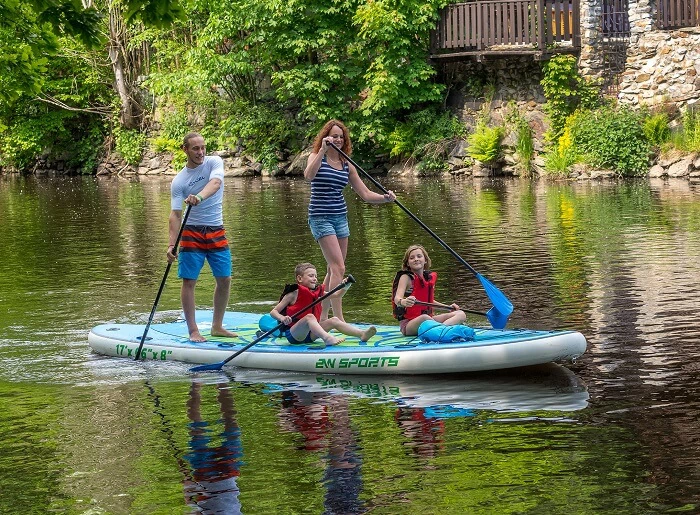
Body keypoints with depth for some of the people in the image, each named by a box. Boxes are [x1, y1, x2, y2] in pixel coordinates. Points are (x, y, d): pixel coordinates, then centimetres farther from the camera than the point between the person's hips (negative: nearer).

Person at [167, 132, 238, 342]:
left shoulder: (214, 162, -4)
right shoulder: (178, 181, -6)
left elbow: (215, 183, -26)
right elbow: (175, 214, -12)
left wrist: (199, 196, -47)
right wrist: (172, 244, -25)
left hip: (216, 232, 2)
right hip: (192, 233, -2)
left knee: (224, 279, 6)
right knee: (189, 281, -5)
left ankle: (217, 326, 20)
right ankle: (193, 331, 2)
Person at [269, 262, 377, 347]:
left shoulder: (317, 292, 13)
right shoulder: (294, 294, -7)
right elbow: (273, 312, -9)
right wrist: (283, 318, -30)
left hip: (309, 335, 7)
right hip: (293, 334, -7)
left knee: (334, 320, -4)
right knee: (309, 317, -32)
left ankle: (362, 334, -18)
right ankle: (327, 338, -58)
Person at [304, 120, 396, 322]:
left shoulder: (347, 165, 10)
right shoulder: (317, 157, -3)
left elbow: (366, 194, 8)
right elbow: (309, 175, -28)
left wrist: (385, 198, -10)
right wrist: (323, 150, -29)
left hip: (341, 217, 6)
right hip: (321, 217, -6)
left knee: (334, 269, 10)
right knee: (338, 267, -16)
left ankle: (323, 316, 20)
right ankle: (339, 319, -19)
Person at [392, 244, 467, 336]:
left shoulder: (430, 277, 12)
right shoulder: (406, 277, -7)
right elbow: (397, 299, -24)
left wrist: (448, 307, 19)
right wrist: (403, 302, -48)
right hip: (408, 324, -7)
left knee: (461, 314, -8)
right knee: (424, 318, -41)